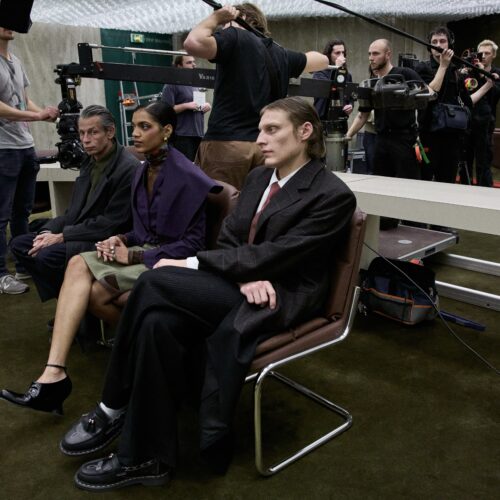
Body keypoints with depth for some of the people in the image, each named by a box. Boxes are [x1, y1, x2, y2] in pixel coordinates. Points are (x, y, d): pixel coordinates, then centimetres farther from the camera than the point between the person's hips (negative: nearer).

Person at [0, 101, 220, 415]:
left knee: (95, 291, -22)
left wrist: (134, 256, -17)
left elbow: (193, 243, -17)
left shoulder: (186, 176, -16)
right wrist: (123, 240, -5)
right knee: (78, 265, -18)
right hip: (144, 250, 8)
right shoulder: (144, 171, 10)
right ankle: (54, 373, -21)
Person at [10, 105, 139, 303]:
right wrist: (49, 231, -5)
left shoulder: (128, 167, -18)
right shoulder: (90, 162, 10)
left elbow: (110, 223, -20)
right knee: (19, 244, 4)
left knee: (47, 255, -26)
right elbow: (76, 210, 13)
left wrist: (61, 237, -17)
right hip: (81, 231, 9)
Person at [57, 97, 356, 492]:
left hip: (282, 298, -6)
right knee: (158, 323, -24)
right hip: (240, 285, 7)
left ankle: (115, 409, -6)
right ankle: (148, 456, -10)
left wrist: (192, 264, -16)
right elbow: (229, 238, 8)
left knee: (156, 282, -23)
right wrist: (246, 278, -16)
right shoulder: (258, 177, 14)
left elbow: (274, 256, -17)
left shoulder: (334, 195, -9)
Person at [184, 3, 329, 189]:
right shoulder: (281, 54, 17)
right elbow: (322, 60, 31)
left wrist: (215, 17, 1)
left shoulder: (235, 37, 0)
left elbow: (193, 43, -16)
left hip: (226, 143, -6)